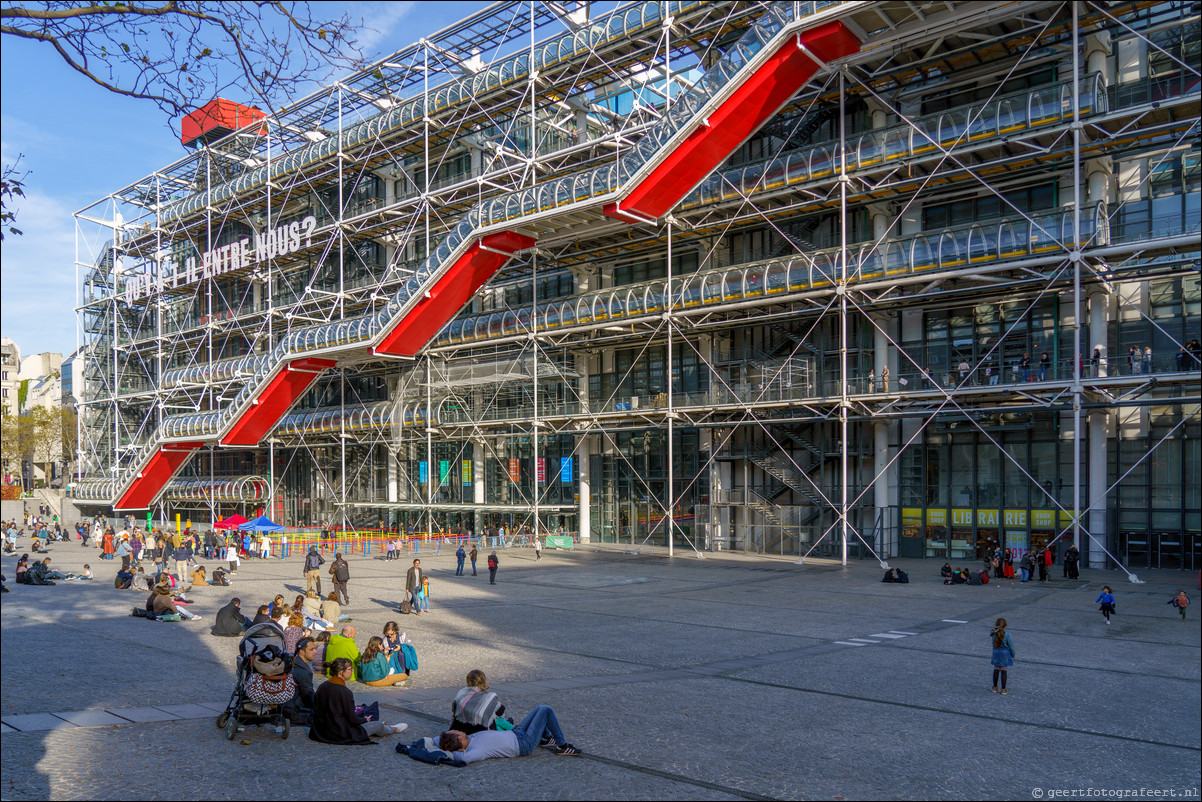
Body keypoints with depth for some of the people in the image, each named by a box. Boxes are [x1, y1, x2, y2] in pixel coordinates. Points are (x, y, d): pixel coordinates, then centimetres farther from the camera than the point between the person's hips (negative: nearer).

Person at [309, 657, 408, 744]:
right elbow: (352, 719, -19)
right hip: (341, 734, -8)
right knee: (379, 725, 11)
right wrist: (365, 720, 4)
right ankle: (393, 729, 43)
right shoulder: (345, 692, -25)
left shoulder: (321, 687, -3)